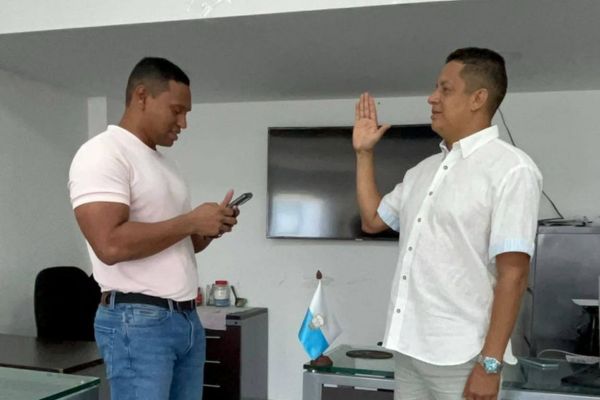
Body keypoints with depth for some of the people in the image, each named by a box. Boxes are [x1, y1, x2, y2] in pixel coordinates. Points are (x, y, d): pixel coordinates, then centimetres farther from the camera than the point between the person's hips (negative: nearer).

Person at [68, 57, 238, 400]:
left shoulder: (164, 162, 17)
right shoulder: (102, 153, -10)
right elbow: (110, 245, -23)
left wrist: (209, 230, 2)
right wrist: (191, 221, -15)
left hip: (187, 318, 8)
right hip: (137, 321, -8)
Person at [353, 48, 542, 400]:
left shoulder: (511, 169, -11)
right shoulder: (423, 170, 12)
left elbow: (513, 274, -15)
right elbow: (372, 220, 22)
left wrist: (490, 363, -18)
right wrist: (365, 152, 16)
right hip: (410, 350, 7)